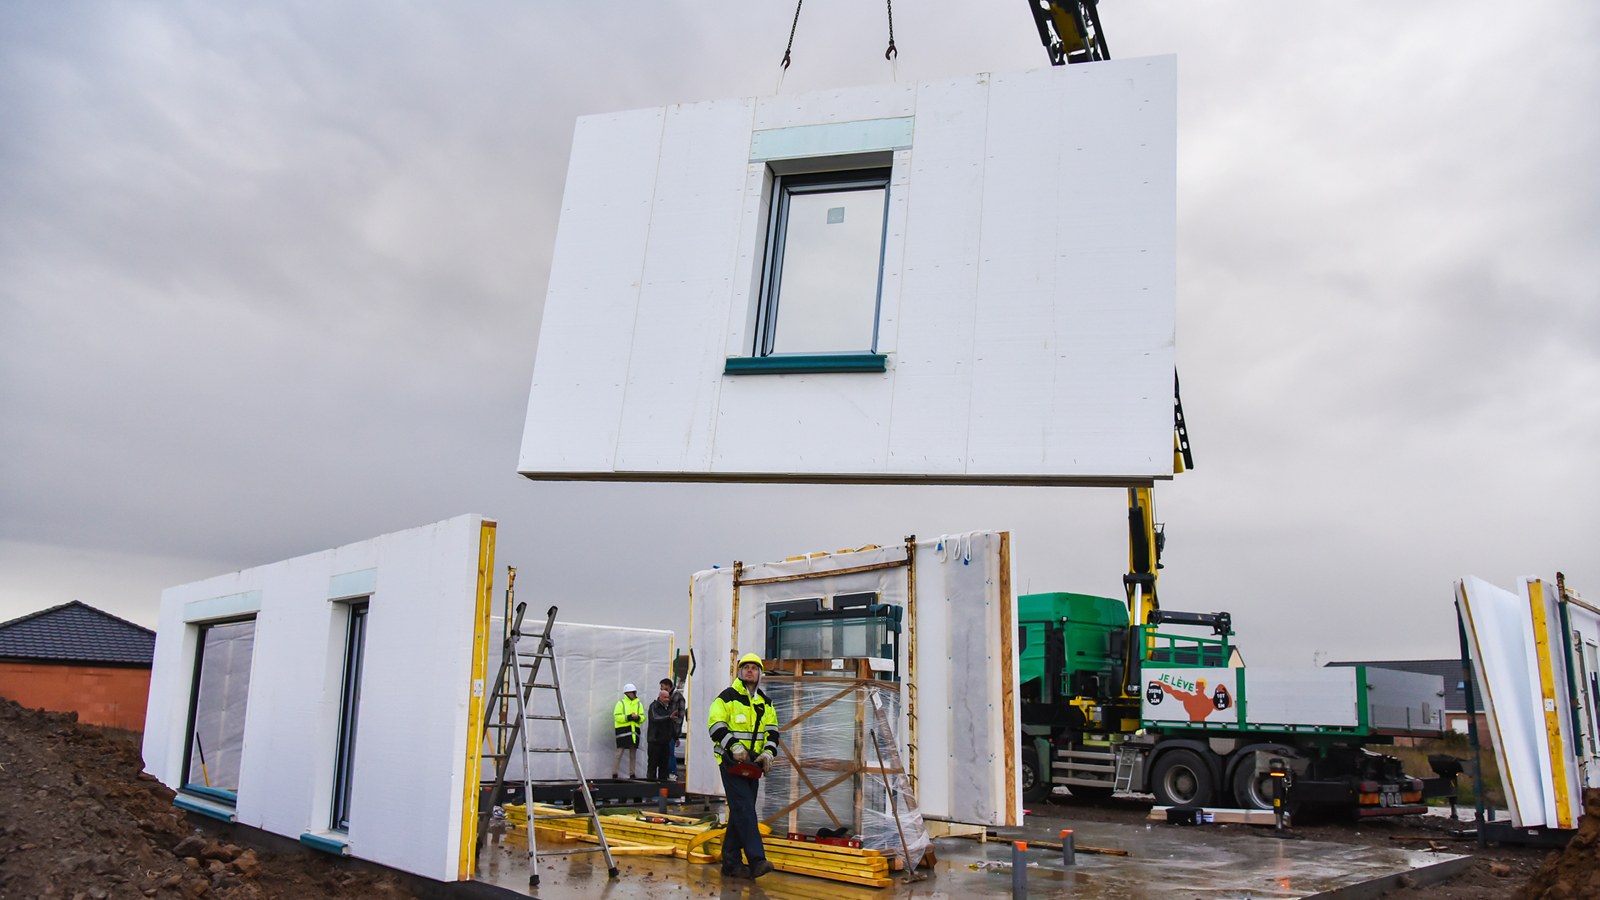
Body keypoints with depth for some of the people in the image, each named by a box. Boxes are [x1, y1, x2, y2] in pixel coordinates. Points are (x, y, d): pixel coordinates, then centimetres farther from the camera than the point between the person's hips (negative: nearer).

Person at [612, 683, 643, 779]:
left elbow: (643, 717, 9)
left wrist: (638, 717, -13)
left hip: (634, 731, 5)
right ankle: (614, 774, -4)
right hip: (623, 731, -5)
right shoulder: (620, 703, 2)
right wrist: (629, 717, -19)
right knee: (619, 753, -7)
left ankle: (632, 774, 14)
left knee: (633, 754, 8)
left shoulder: (639, 704, 15)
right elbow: (617, 716, -9)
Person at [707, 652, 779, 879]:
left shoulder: (765, 703, 15)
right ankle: (757, 860, -21)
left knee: (740, 813, 9)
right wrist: (734, 746, -23)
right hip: (731, 763, -7)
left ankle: (730, 862, 16)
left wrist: (768, 752, -4)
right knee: (744, 810, -15)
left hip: (752, 764, 7)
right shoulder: (727, 697, -4)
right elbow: (716, 725, -11)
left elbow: (772, 731, 14)